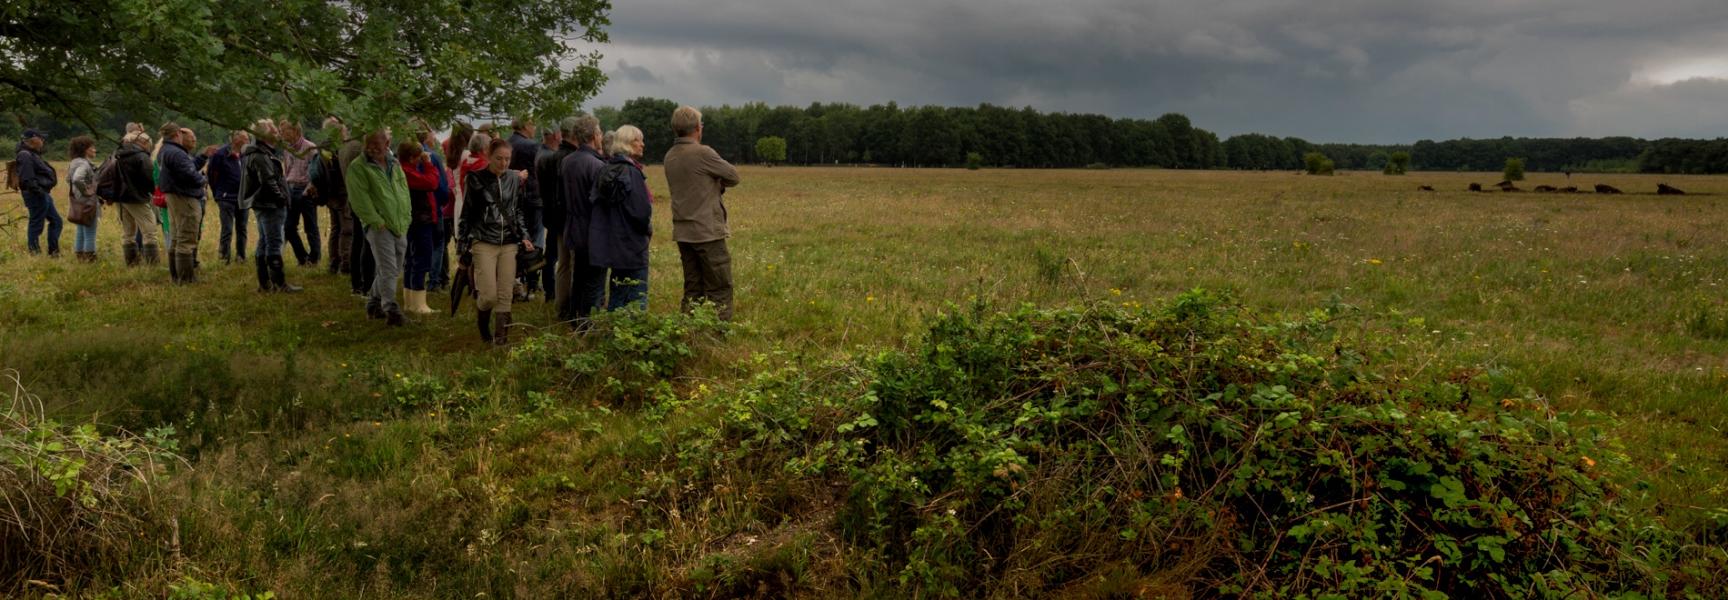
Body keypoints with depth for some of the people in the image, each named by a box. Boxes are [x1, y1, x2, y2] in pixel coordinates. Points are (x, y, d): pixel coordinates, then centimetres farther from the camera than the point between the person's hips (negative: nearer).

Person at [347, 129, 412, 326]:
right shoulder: (358, 167, -7)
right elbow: (360, 199, -12)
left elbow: (405, 190, 16)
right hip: (379, 227, -6)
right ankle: (391, 310, -3)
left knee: (394, 270, 13)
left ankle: (374, 304, 28)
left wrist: (405, 217, 6)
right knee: (388, 270, -10)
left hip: (400, 226, 7)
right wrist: (376, 221, -15)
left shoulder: (394, 164, 14)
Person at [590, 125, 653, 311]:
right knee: (637, 295, -4)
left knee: (617, 292, 15)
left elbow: (595, 202, 14)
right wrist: (648, 228, -2)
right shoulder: (631, 172, -16)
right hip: (632, 242, -9)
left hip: (612, 240, 9)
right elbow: (640, 209, -21)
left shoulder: (609, 169, 9)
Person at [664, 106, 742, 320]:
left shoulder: (670, 156, 9)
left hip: (683, 233, 8)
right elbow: (733, 177, -5)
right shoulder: (702, 153, -15)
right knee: (719, 289, -1)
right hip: (708, 231, -8)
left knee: (692, 290, 12)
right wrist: (718, 182, 13)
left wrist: (715, 185, 5)